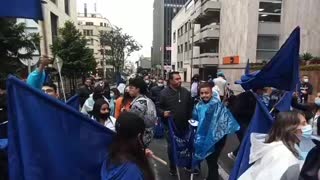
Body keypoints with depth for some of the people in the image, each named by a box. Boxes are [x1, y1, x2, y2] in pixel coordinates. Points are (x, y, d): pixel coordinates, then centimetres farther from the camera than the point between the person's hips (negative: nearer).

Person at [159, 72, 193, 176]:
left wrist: (190, 118, 7)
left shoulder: (186, 92, 3)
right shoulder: (164, 93, -11)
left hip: (184, 125, 3)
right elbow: (158, 107, -6)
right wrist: (163, 113, -25)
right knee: (171, 146, 10)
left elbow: (190, 107, 11)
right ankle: (172, 167, 31)